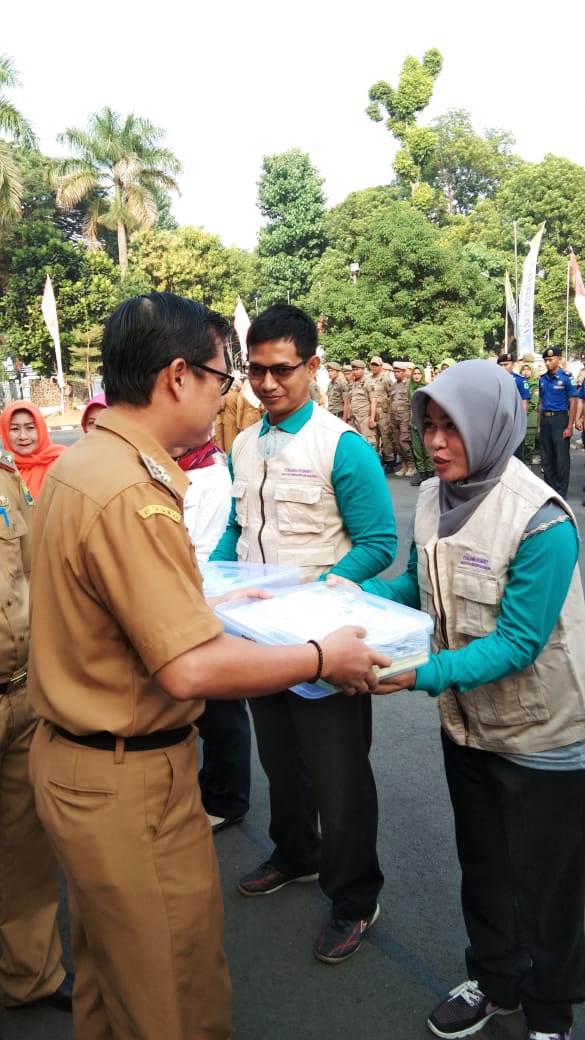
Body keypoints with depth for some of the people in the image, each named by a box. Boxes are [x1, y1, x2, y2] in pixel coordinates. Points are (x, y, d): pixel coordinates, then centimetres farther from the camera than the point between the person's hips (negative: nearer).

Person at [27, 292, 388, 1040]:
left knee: (107, 965, 29)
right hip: (129, 781, -9)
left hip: (69, 756, 9)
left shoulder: (76, 464, 4)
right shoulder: (129, 495, -27)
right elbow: (190, 670, -30)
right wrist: (324, 657, -19)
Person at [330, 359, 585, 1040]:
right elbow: (420, 586, 7)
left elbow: (518, 643, -26)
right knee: (481, 863, 24)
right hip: (467, 722, 6)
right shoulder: (433, 498, -5)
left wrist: (423, 675, -36)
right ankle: (494, 982, 49)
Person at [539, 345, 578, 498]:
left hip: (560, 419, -6)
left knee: (561, 458, 0)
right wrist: (540, 424, 11)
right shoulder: (543, 379, 9)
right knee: (546, 457, 12)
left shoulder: (566, 377, -8)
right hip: (545, 419, 6)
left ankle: (561, 492, 8)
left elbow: (573, 402, -9)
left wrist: (570, 426, -14)